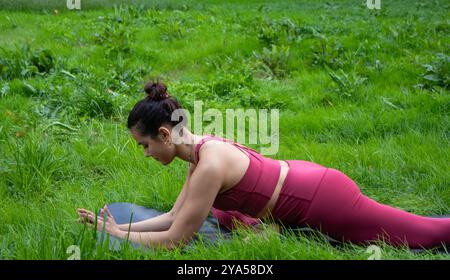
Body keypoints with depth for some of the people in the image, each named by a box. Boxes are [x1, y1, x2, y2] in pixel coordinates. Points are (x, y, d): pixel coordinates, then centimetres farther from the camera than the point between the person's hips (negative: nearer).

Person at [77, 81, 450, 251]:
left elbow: (175, 239, -22)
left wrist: (116, 235, -13)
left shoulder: (209, 165, -28)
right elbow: (176, 216, 6)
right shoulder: (202, 148, -1)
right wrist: (122, 224, 0)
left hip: (325, 203, -9)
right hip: (301, 180, 9)